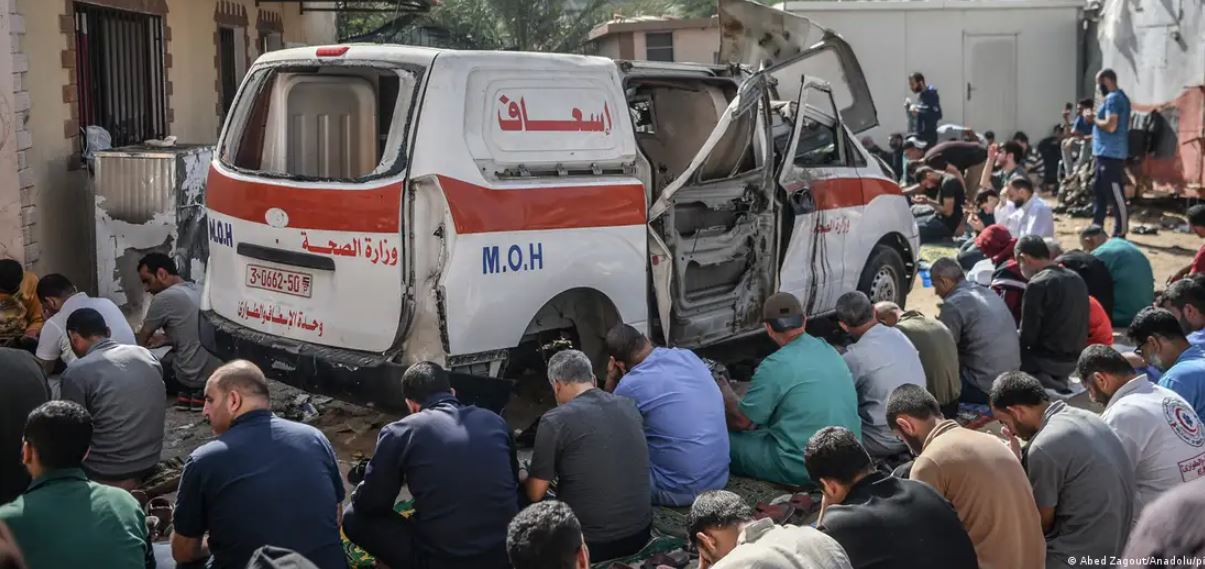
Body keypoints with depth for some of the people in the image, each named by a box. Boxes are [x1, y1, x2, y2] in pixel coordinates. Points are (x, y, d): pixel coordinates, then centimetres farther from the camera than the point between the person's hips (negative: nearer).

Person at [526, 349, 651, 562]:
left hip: (591, 543, -6)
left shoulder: (555, 421, -13)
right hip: (640, 533, 6)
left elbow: (535, 494, -6)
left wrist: (524, 480, 17)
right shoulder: (629, 407, 4)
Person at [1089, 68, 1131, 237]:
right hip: (1106, 153, 11)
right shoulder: (1118, 97, 18)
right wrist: (1096, 117, 11)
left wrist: (1093, 119, -9)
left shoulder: (1113, 98, -15)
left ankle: (1120, 233, -4)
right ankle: (1096, 227, 25)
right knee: (1099, 191, 17)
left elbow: (1110, 126, -24)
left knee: (1115, 195, -7)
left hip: (1111, 154, -11)